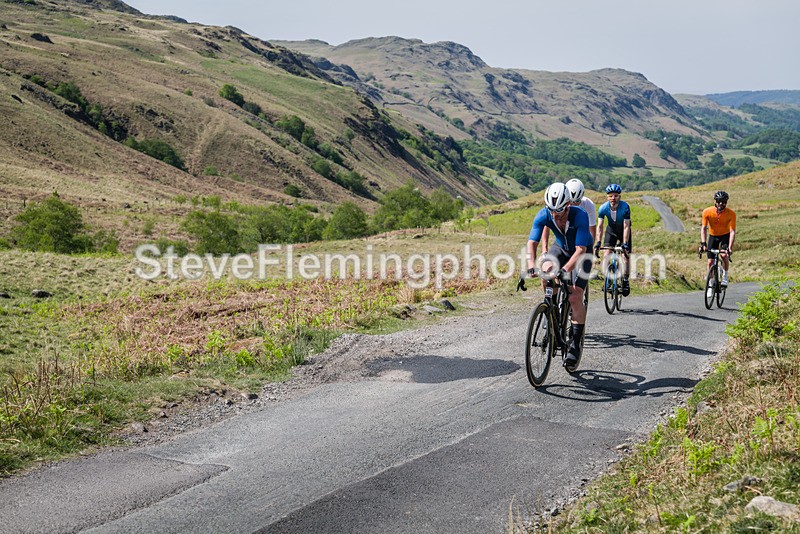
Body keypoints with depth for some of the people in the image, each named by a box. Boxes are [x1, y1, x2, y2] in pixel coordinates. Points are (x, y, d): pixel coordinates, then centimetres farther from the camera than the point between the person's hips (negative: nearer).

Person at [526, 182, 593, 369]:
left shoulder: (580, 216, -36)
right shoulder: (543, 215, -26)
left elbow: (580, 250, -40)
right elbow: (532, 242, -30)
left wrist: (564, 270, -53)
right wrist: (531, 266, -48)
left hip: (581, 252, -3)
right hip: (560, 247, 3)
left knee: (575, 298, -16)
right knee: (546, 271, -29)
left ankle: (575, 345, -4)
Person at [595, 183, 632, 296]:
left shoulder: (625, 207, -30)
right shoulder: (603, 208, -24)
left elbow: (626, 227, -30)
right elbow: (599, 226, -22)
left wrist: (625, 244, -37)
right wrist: (598, 243, -32)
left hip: (623, 232, -2)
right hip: (611, 231, 2)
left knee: (625, 254, -10)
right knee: (607, 253, -14)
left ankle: (625, 281, 3)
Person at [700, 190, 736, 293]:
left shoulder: (731, 214, -25)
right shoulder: (707, 212, -22)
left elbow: (732, 231, -29)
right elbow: (703, 228, -22)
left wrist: (730, 247, -40)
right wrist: (703, 243, -34)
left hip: (725, 236, -1)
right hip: (713, 236, 2)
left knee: (724, 255, -27)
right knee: (710, 262, -2)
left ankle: (725, 277, -5)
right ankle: (711, 285, 15)